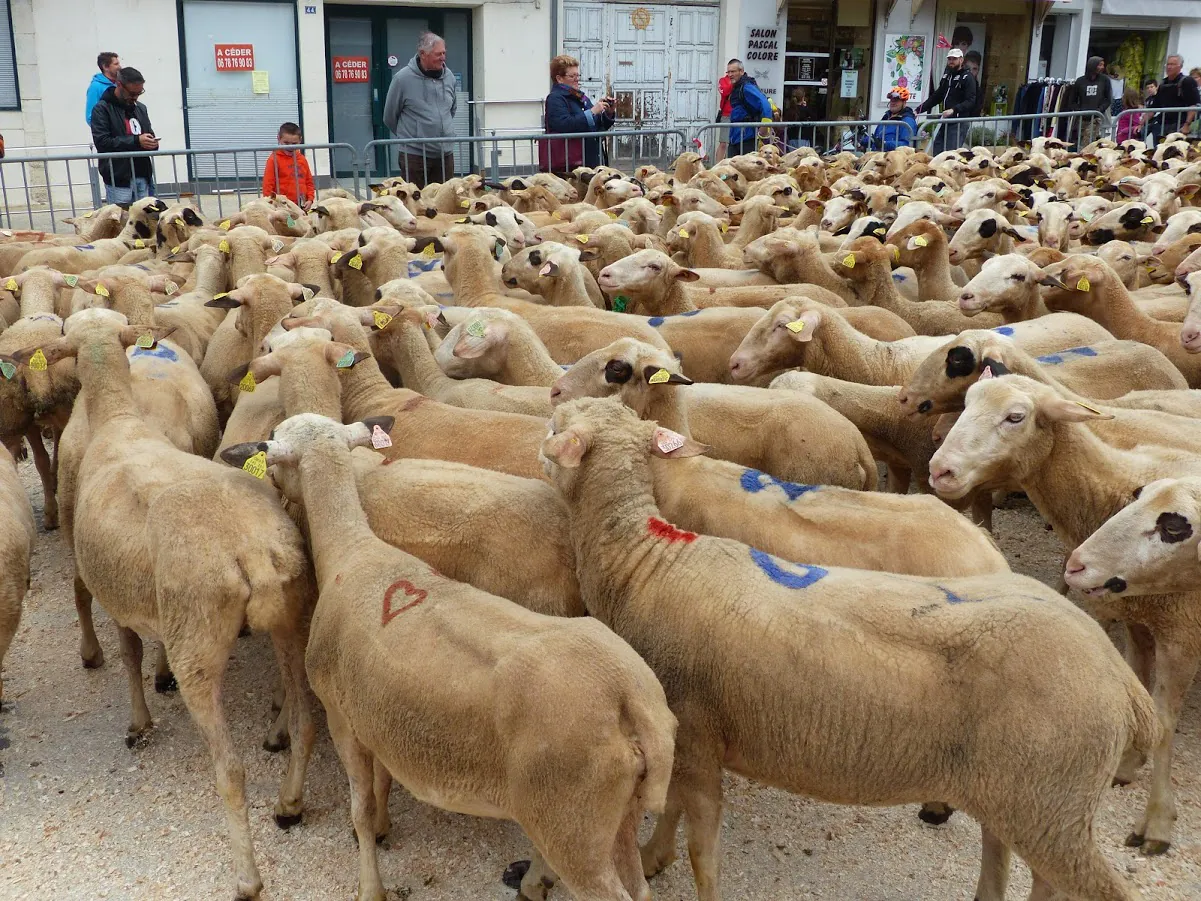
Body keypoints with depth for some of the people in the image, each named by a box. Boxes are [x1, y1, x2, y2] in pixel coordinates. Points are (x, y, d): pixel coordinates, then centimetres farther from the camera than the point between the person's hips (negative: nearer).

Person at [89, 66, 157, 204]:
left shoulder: (140, 108, 16)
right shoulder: (102, 109, -4)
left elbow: (149, 134, 26)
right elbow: (102, 141, -15)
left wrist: (152, 143, -1)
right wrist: (136, 141, -21)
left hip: (142, 176, 6)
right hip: (118, 179, -6)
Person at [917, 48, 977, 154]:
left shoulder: (967, 78, -3)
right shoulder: (947, 76, 21)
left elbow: (971, 101, -13)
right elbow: (936, 97, 27)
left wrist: (954, 110, -27)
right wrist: (919, 109, 17)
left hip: (959, 123, -8)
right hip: (944, 121, 8)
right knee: (937, 151, 4)